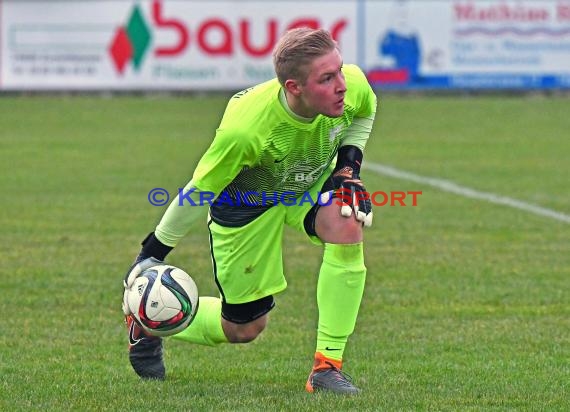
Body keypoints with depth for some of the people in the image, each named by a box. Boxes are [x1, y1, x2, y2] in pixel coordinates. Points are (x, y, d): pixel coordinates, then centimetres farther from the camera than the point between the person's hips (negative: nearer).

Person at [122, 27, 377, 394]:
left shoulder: (353, 84, -29)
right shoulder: (245, 128, -41)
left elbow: (365, 111, 1)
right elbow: (199, 192, -24)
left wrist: (349, 162, -15)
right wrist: (154, 252, -14)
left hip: (314, 183, 4)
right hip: (245, 202, -4)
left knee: (346, 225, -32)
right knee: (243, 329, 3)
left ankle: (328, 366, -21)